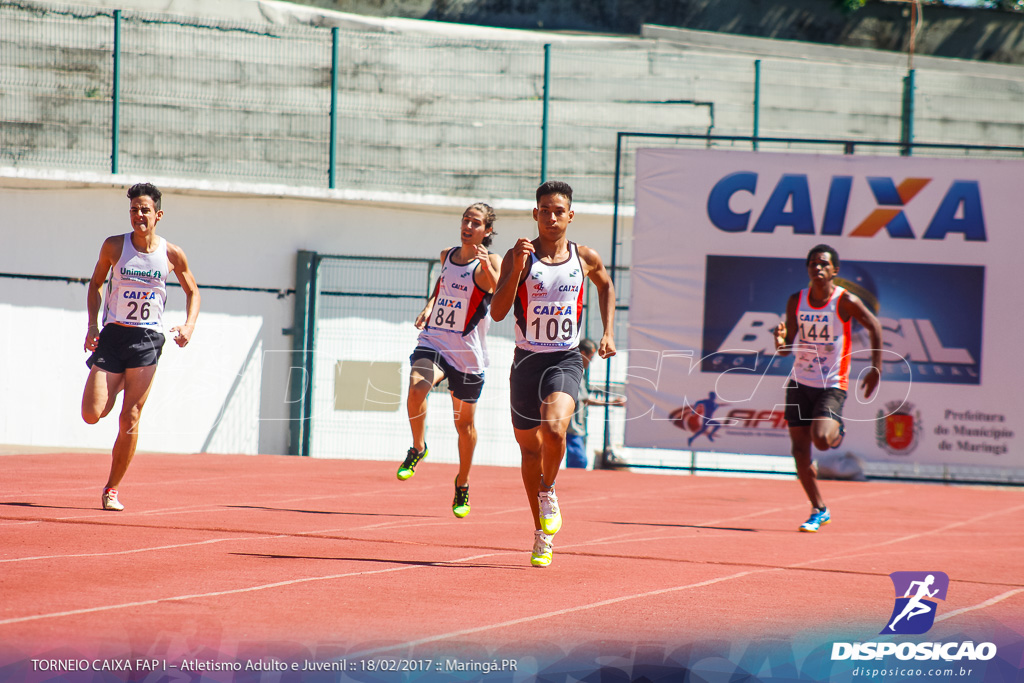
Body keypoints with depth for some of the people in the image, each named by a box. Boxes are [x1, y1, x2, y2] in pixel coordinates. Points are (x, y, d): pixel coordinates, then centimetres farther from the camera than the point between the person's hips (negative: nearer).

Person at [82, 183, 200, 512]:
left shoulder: (172, 254, 1)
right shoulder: (114, 246, 0)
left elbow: (192, 291, 16)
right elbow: (95, 283, 14)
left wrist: (189, 325, -1)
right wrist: (92, 324, 2)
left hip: (147, 339, 0)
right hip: (112, 335, 0)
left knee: (130, 420, -6)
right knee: (91, 414, -9)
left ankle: (112, 489, 7)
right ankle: (116, 388, 27)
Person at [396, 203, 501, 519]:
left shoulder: (490, 262, -8)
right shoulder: (447, 256, 8)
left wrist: (486, 266, -41)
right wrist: (428, 306, 12)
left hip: (467, 354, -3)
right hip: (433, 342, 3)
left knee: (464, 422, 10)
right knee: (417, 386, -29)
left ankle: (462, 484, 31)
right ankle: (418, 448, -5)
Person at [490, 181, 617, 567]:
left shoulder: (585, 258, 1)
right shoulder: (519, 256, -6)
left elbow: (605, 285, 24)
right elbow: (497, 312, -15)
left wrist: (608, 332, 15)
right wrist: (517, 269, -26)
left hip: (566, 359, -1)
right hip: (527, 360, 1)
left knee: (555, 427, -29)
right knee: (529, 447, 10)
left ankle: (548, 490, -1)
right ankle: (542, 535, 26)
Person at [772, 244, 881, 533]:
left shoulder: (845, 301, -11)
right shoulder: (796, 301, 1)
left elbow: (874, 327, 0)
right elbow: (786, 348, 5)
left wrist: (876, 369, -3)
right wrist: (781, 342, -19)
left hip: (832, 386, -4)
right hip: (800, 383, 4)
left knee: (821, 439, -24)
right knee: (800, 451, 1)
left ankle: (837, 431, 14)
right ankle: (819, 511, 15)